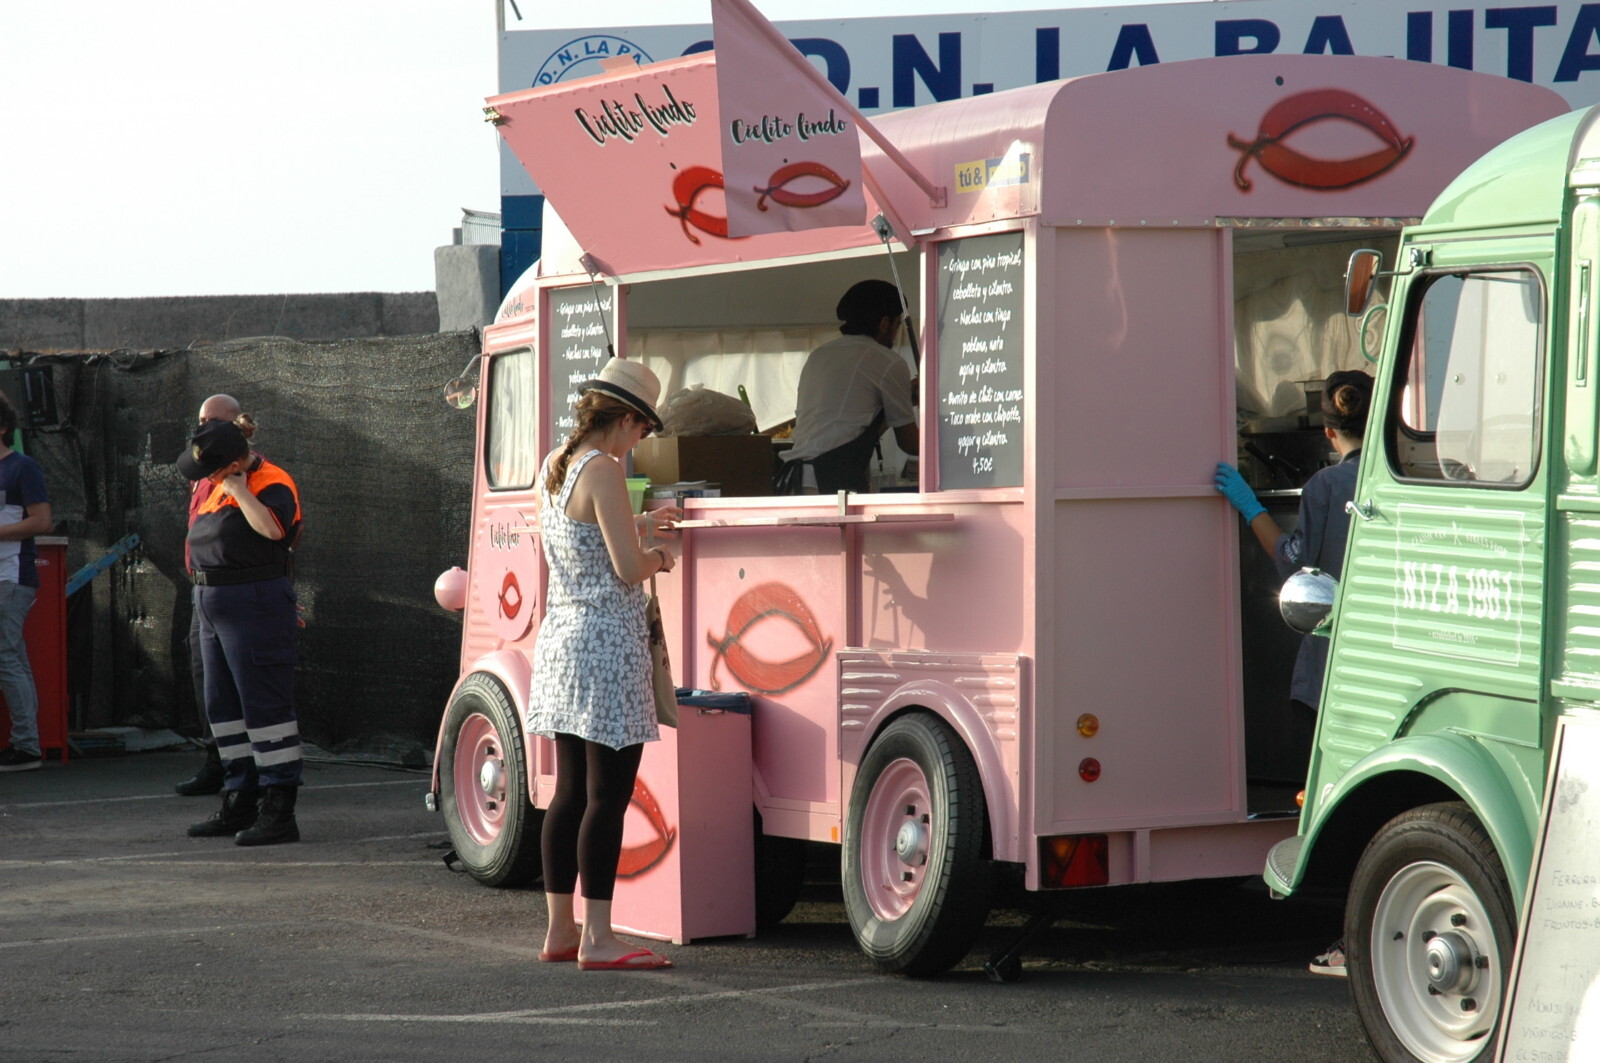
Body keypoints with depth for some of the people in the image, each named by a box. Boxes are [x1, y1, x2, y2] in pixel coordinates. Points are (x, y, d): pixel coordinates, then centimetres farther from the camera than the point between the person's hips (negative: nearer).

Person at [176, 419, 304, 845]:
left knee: (263, 706, -9)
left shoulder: (272, 485, -13)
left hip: (252, 603, -10)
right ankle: (239, 804, 22)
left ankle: (278, 812, -8)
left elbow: (271, 528, -33)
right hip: (213, 602, 10)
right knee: (223, 706, 13)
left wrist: (238, 487, -24)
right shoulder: (220, 487, 15)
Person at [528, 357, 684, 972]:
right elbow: (627, 568, -17)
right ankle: (597, 940, -5)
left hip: (560, 639, 9)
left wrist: (638, 526, 29)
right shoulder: (603, 471, -14)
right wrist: (659, 559, 3)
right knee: (607, 796, -6)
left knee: (571, 793, 13)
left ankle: (560, 931, 16)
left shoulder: (552, 467, 12)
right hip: (608, 642, -9)